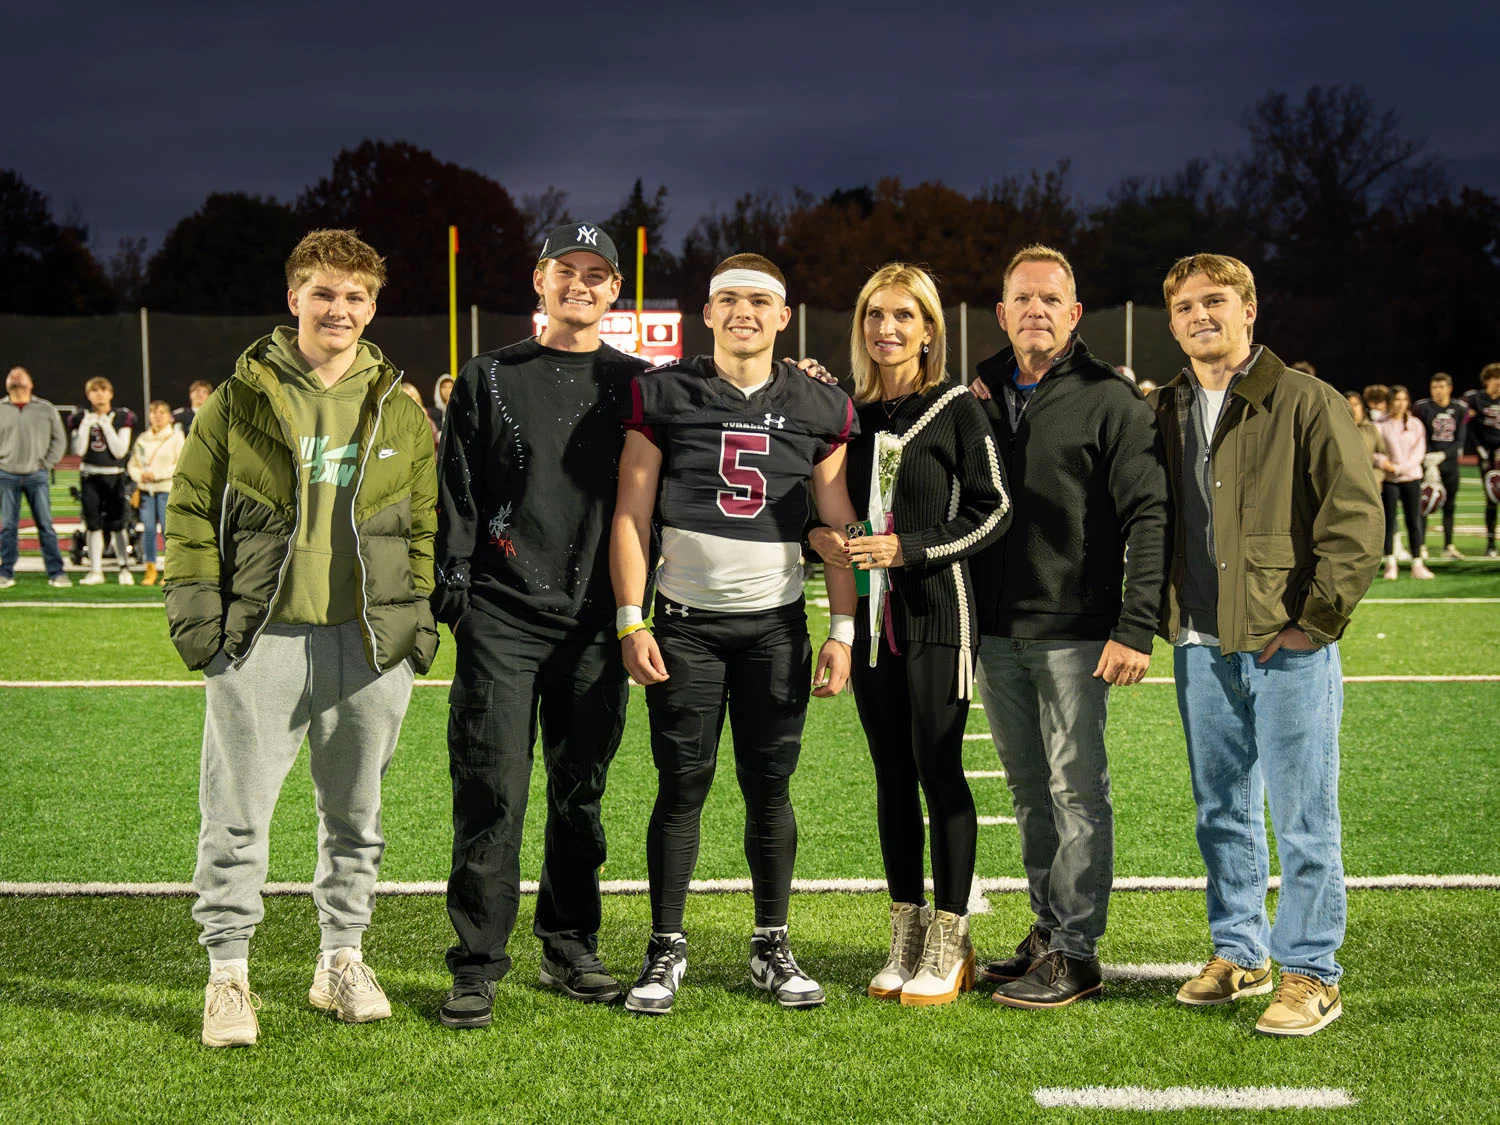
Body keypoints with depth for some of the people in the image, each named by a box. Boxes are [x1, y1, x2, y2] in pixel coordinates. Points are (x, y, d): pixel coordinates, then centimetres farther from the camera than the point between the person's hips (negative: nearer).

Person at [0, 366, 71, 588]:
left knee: (45, 525, -1)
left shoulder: (46, 409, 6)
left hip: (37, 476, 0)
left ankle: (56, 573, 1)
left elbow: (59, 439, 9)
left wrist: (47, 464, 0)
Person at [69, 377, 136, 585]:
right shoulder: (82, 418, 4)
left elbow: (120, 451, -10)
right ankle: (96, 570, 9)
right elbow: (79, 450, -6)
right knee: (93, 524, 3)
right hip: (90, 476, 2)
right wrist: (86, 426, -14)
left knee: (119, 524, -6)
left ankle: (124, 568, 2)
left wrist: (106, 426, -15)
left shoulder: (122, 417, -1)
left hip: (114, 476, -2)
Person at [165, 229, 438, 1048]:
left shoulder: (400, 410, 9)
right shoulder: (242, 397, 2)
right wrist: (193, 605, -5)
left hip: (370, 642, 2)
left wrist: (420, 613, 6)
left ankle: (341, 961, 25)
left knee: (355, 813, 11)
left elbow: (424, 520, 13)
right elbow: (190, 507, 3)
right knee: (237, 814, 0)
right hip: (259, 637, -2)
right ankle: (228, 975, 10)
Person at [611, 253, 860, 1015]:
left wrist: (844, 629, 1)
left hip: (776, 624, 1)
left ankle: (772, 948, 16)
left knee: (769, 787, 4)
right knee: (683, 786, 0)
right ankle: (666, 950, 10)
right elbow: (631, 515, 0)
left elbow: (838, 527, 8)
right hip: (686, 623, -1)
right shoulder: (663, 396, 1)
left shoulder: (819, 409, 5)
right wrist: (631, 621, -7)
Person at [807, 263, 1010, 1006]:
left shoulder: (955, 408, -4)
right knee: (892, 775, 9)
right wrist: (818, 536, -4)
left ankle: (947, 946, 4)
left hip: (936, 610, -5)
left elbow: (992, 511, -7)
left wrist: (911, 549, -16)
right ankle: (906, 940, 18)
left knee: (938, 770, -4)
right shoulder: (848, 412, 10)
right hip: (870, 611, 5)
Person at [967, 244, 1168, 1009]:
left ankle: (1075, 952, 3)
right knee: (1030, 791, 13)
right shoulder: (980, 396, 12)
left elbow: (1150, 515, -10)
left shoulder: (1108, 400, -5)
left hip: (1074, 632, -6)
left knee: (1077, 791, -2)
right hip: (996, 631, 6)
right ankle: (1047, 931, 22)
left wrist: (1136, 628, -17)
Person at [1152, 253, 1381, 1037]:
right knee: (1222, 813, 14)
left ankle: (1310, 975, 7)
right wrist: (1164, 615, 7)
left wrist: (1315, 620, -12)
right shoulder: (1163, 413, 11)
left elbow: (1356, 518, -9)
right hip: (1200, 648, 6)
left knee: (1303, 819, -1)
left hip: (1288, 647, -6)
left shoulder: (1305, 402, -6)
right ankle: (1237, 954, 27)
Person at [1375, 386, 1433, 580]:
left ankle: (1417, 564, 5)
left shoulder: (1415, 424, 6)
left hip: (1411, 477, 2)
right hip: (1389, 479, -2)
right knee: (1389, 522, -1)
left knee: (1414, 522, 1)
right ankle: (1390, 564, 5)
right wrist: (1382, 464, -22)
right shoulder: (1381, 424, 0)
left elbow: (1419, 452, 0)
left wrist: (1399, 468, -11)